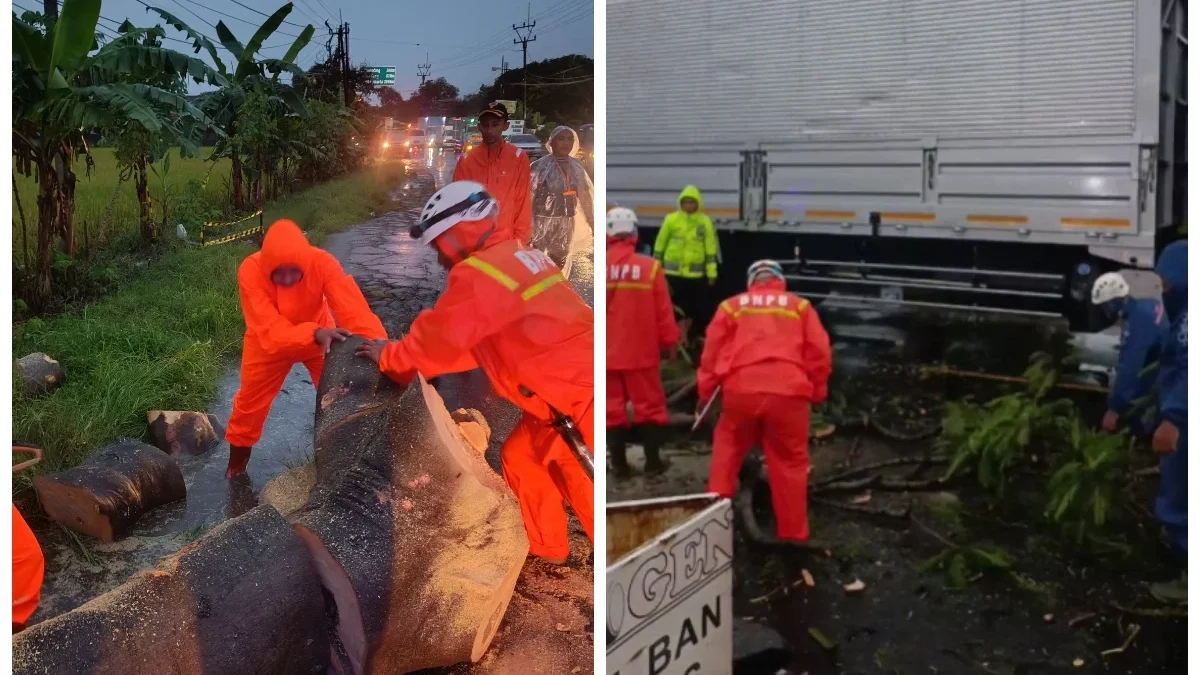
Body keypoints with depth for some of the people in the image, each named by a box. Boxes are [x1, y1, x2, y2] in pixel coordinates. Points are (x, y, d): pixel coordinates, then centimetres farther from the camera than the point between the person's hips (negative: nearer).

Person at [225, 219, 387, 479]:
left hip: (321, 336, 0)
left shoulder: (322, 263, -35)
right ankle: (237, 461, 38)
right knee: (250, 400, 12)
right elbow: (270, 329, -40)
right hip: (269, 343, 0)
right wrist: (315, 334, -58)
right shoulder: (250, 271, -36)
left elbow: (353, 308, -44)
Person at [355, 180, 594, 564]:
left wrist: (388, 357, 9)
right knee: (521, 457, 20)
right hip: (571, 386, 10)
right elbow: (481, 339, 18)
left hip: (580, 391, -10)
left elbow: (440, 338, -10)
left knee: (580, 478, -4)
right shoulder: (518, 256, 14)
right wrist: (404, 355, 14)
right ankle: (545, 548, 32)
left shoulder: (479, 272, -16)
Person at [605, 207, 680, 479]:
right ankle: (653, 463, 15)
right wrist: (670, 342, 9)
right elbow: (663, 311, -5)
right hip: (641, 352, -1)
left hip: (607, 353, 1)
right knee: (648, 405, 11)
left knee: (613, 407, 10)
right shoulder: (650, 267, -9)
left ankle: (619, 465, 14)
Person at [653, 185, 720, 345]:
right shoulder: (671, 220, 0)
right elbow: (660, 244, 6)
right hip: (673, 272, -1)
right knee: (679, 308, -2)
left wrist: (711, 272, 0)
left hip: (695, 273, 2)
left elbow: (711, 248, 3)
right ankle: (682, 341, 4)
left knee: (694, 308, 10)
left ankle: (683, 337, 28)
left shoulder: (705, 222, 2)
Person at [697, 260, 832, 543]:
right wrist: (817, 391, 21)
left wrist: (705, 392, 23)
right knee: (790, 462, 13)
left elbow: (711, 351, 15)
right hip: (788, 392, 0)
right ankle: (793, 533, 16)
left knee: (727, 451, 22)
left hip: (741, 390, 1)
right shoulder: (799, 305, 18)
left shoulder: (732, 305, 18)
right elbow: (820, 352, 11)